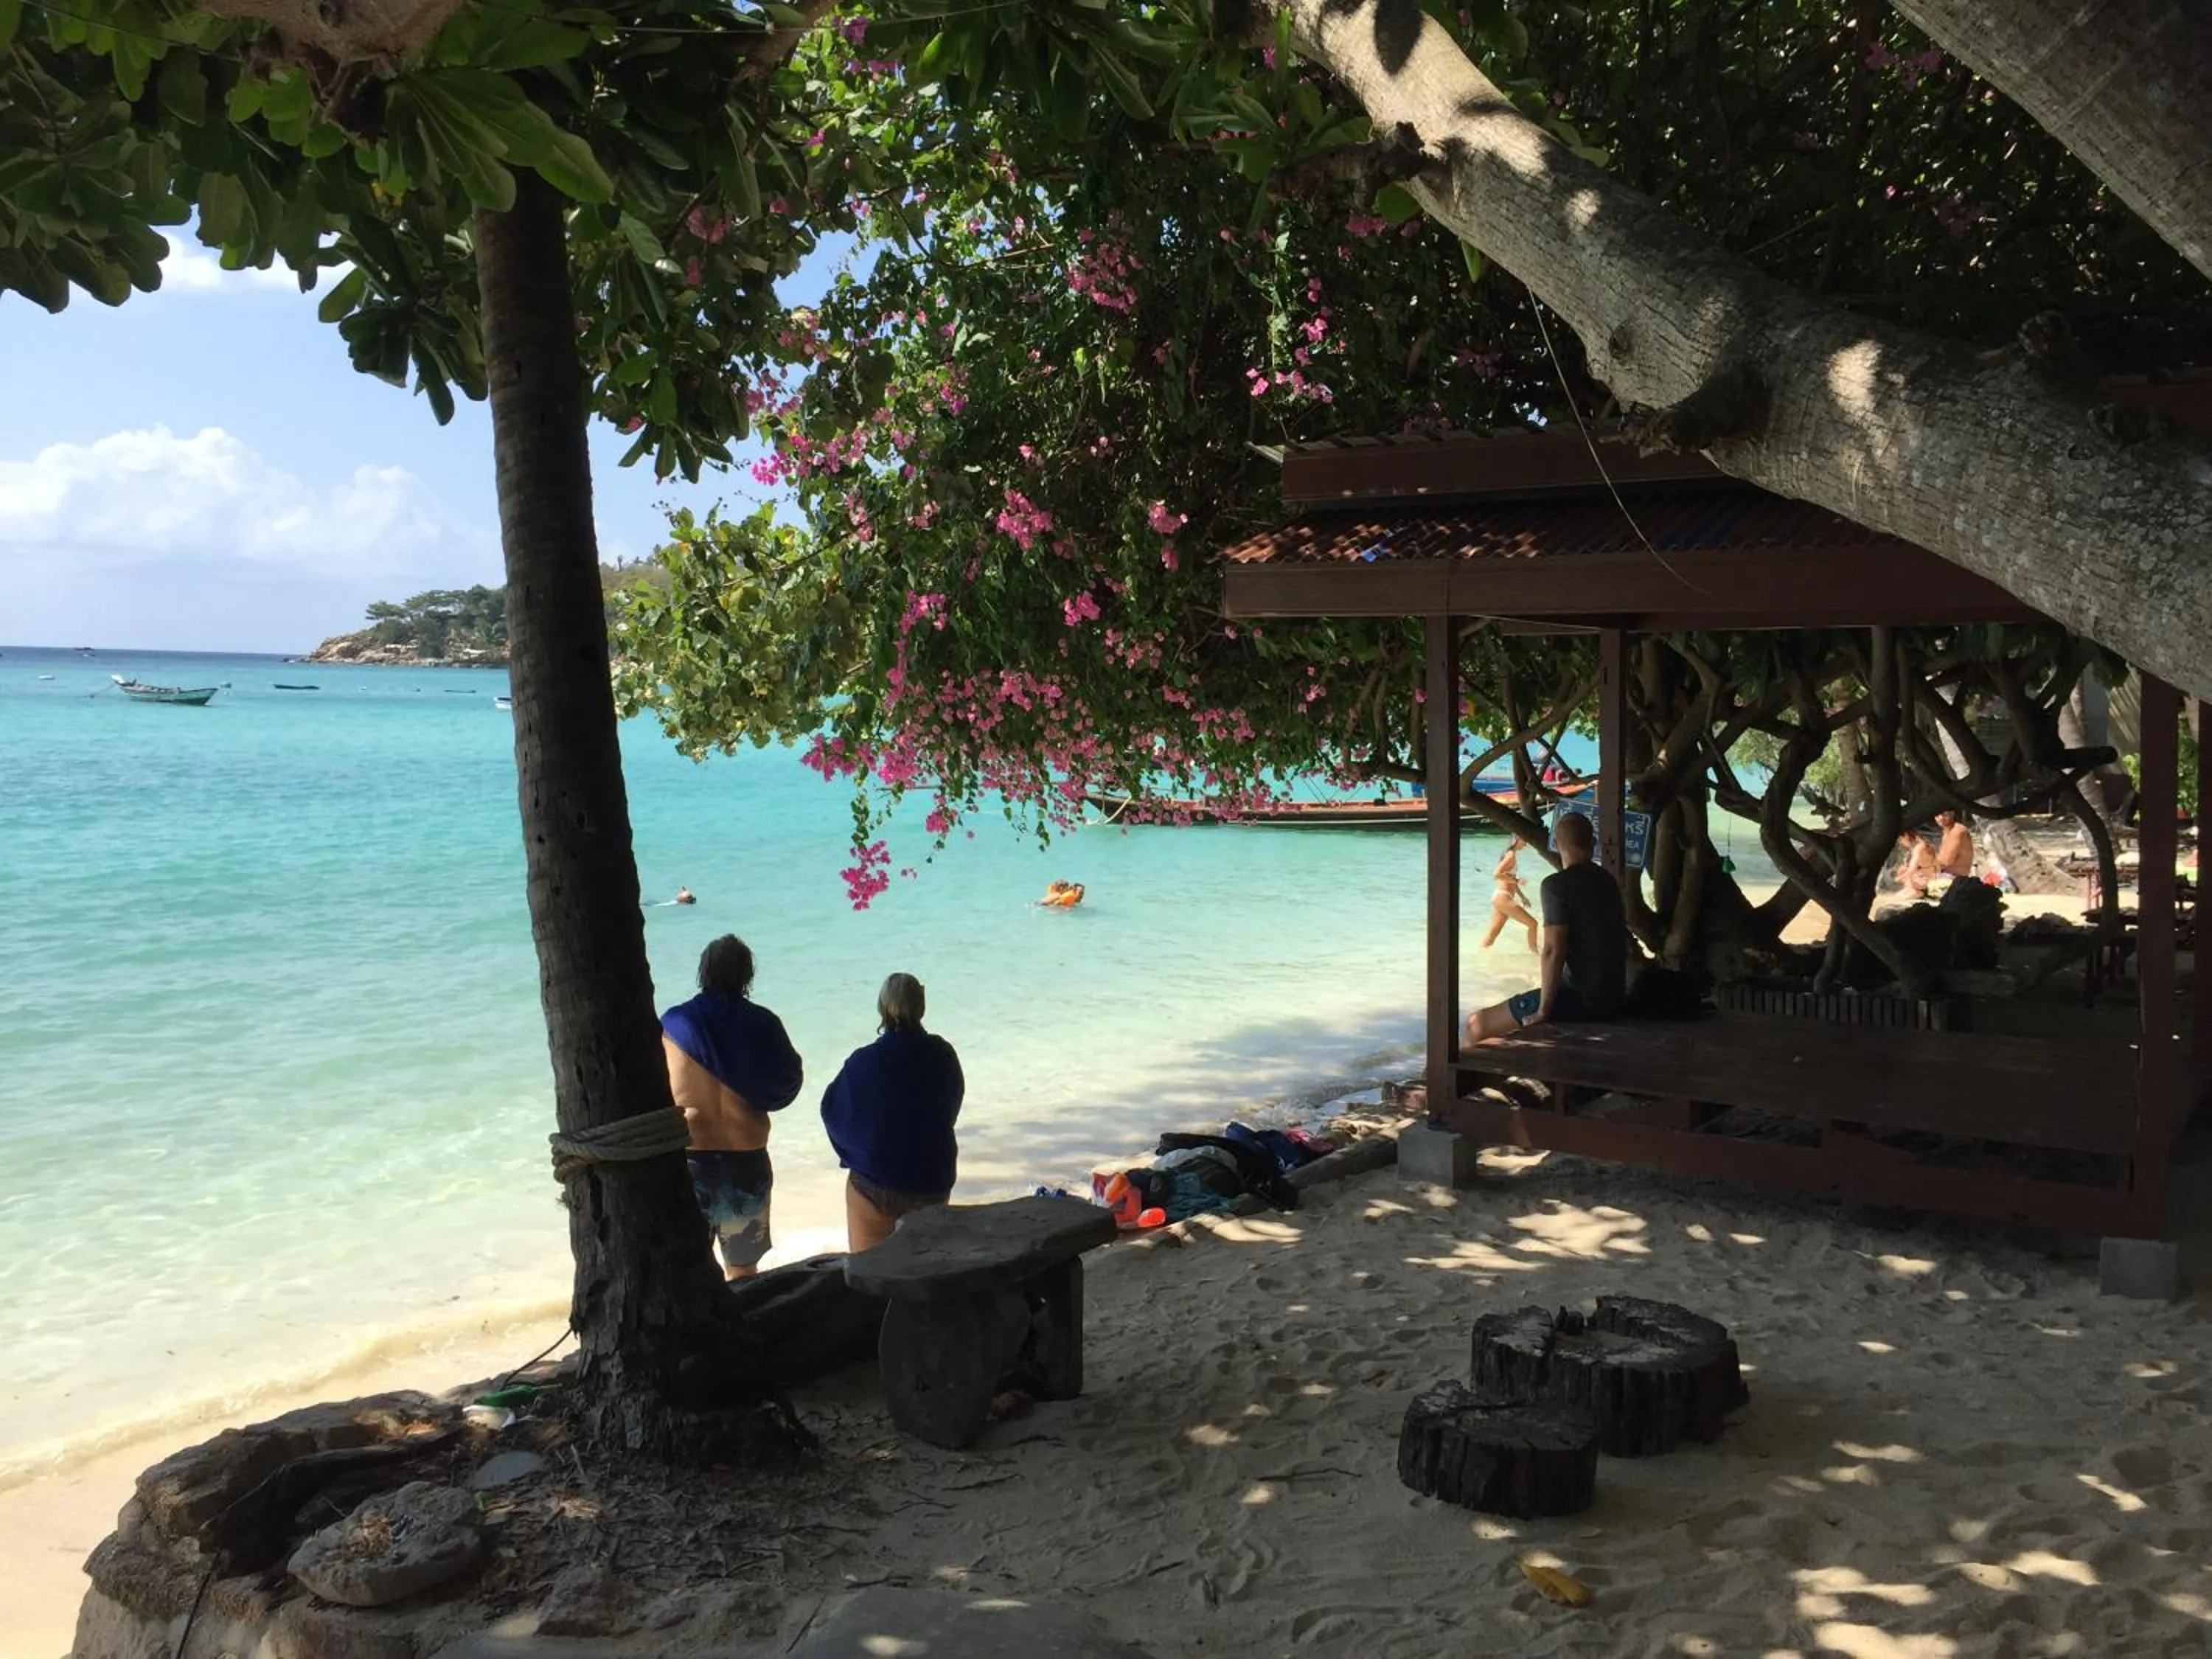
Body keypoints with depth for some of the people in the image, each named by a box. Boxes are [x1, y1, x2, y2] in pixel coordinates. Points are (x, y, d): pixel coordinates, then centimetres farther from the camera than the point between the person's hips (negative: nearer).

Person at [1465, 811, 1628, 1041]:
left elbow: (1553, 951, -22)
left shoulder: (1556, 886, -14)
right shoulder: (1607, 880, 10)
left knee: (1477, 1023, -6)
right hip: (1614, 997, 9)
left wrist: (1542, 1012, -15)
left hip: (1582, 1000, -9)